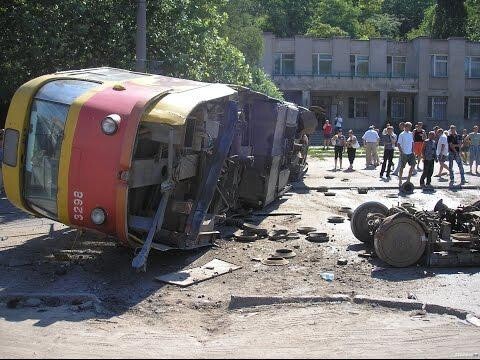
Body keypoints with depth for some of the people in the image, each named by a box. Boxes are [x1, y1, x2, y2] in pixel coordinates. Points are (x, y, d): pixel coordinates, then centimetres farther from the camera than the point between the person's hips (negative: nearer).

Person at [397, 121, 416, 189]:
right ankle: (400, 181, 10)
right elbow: (398, 144, -11)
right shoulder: (402, 135, -10)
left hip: (410, 153, 6)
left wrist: (413, 151, 7)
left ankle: (408, 178, 17)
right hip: (404, 153, -6)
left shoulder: (411, 134, 10)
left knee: (413, 165, 3)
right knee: (402, 167, 0)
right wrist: (401, 152, -17)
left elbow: (412, 142, 17)